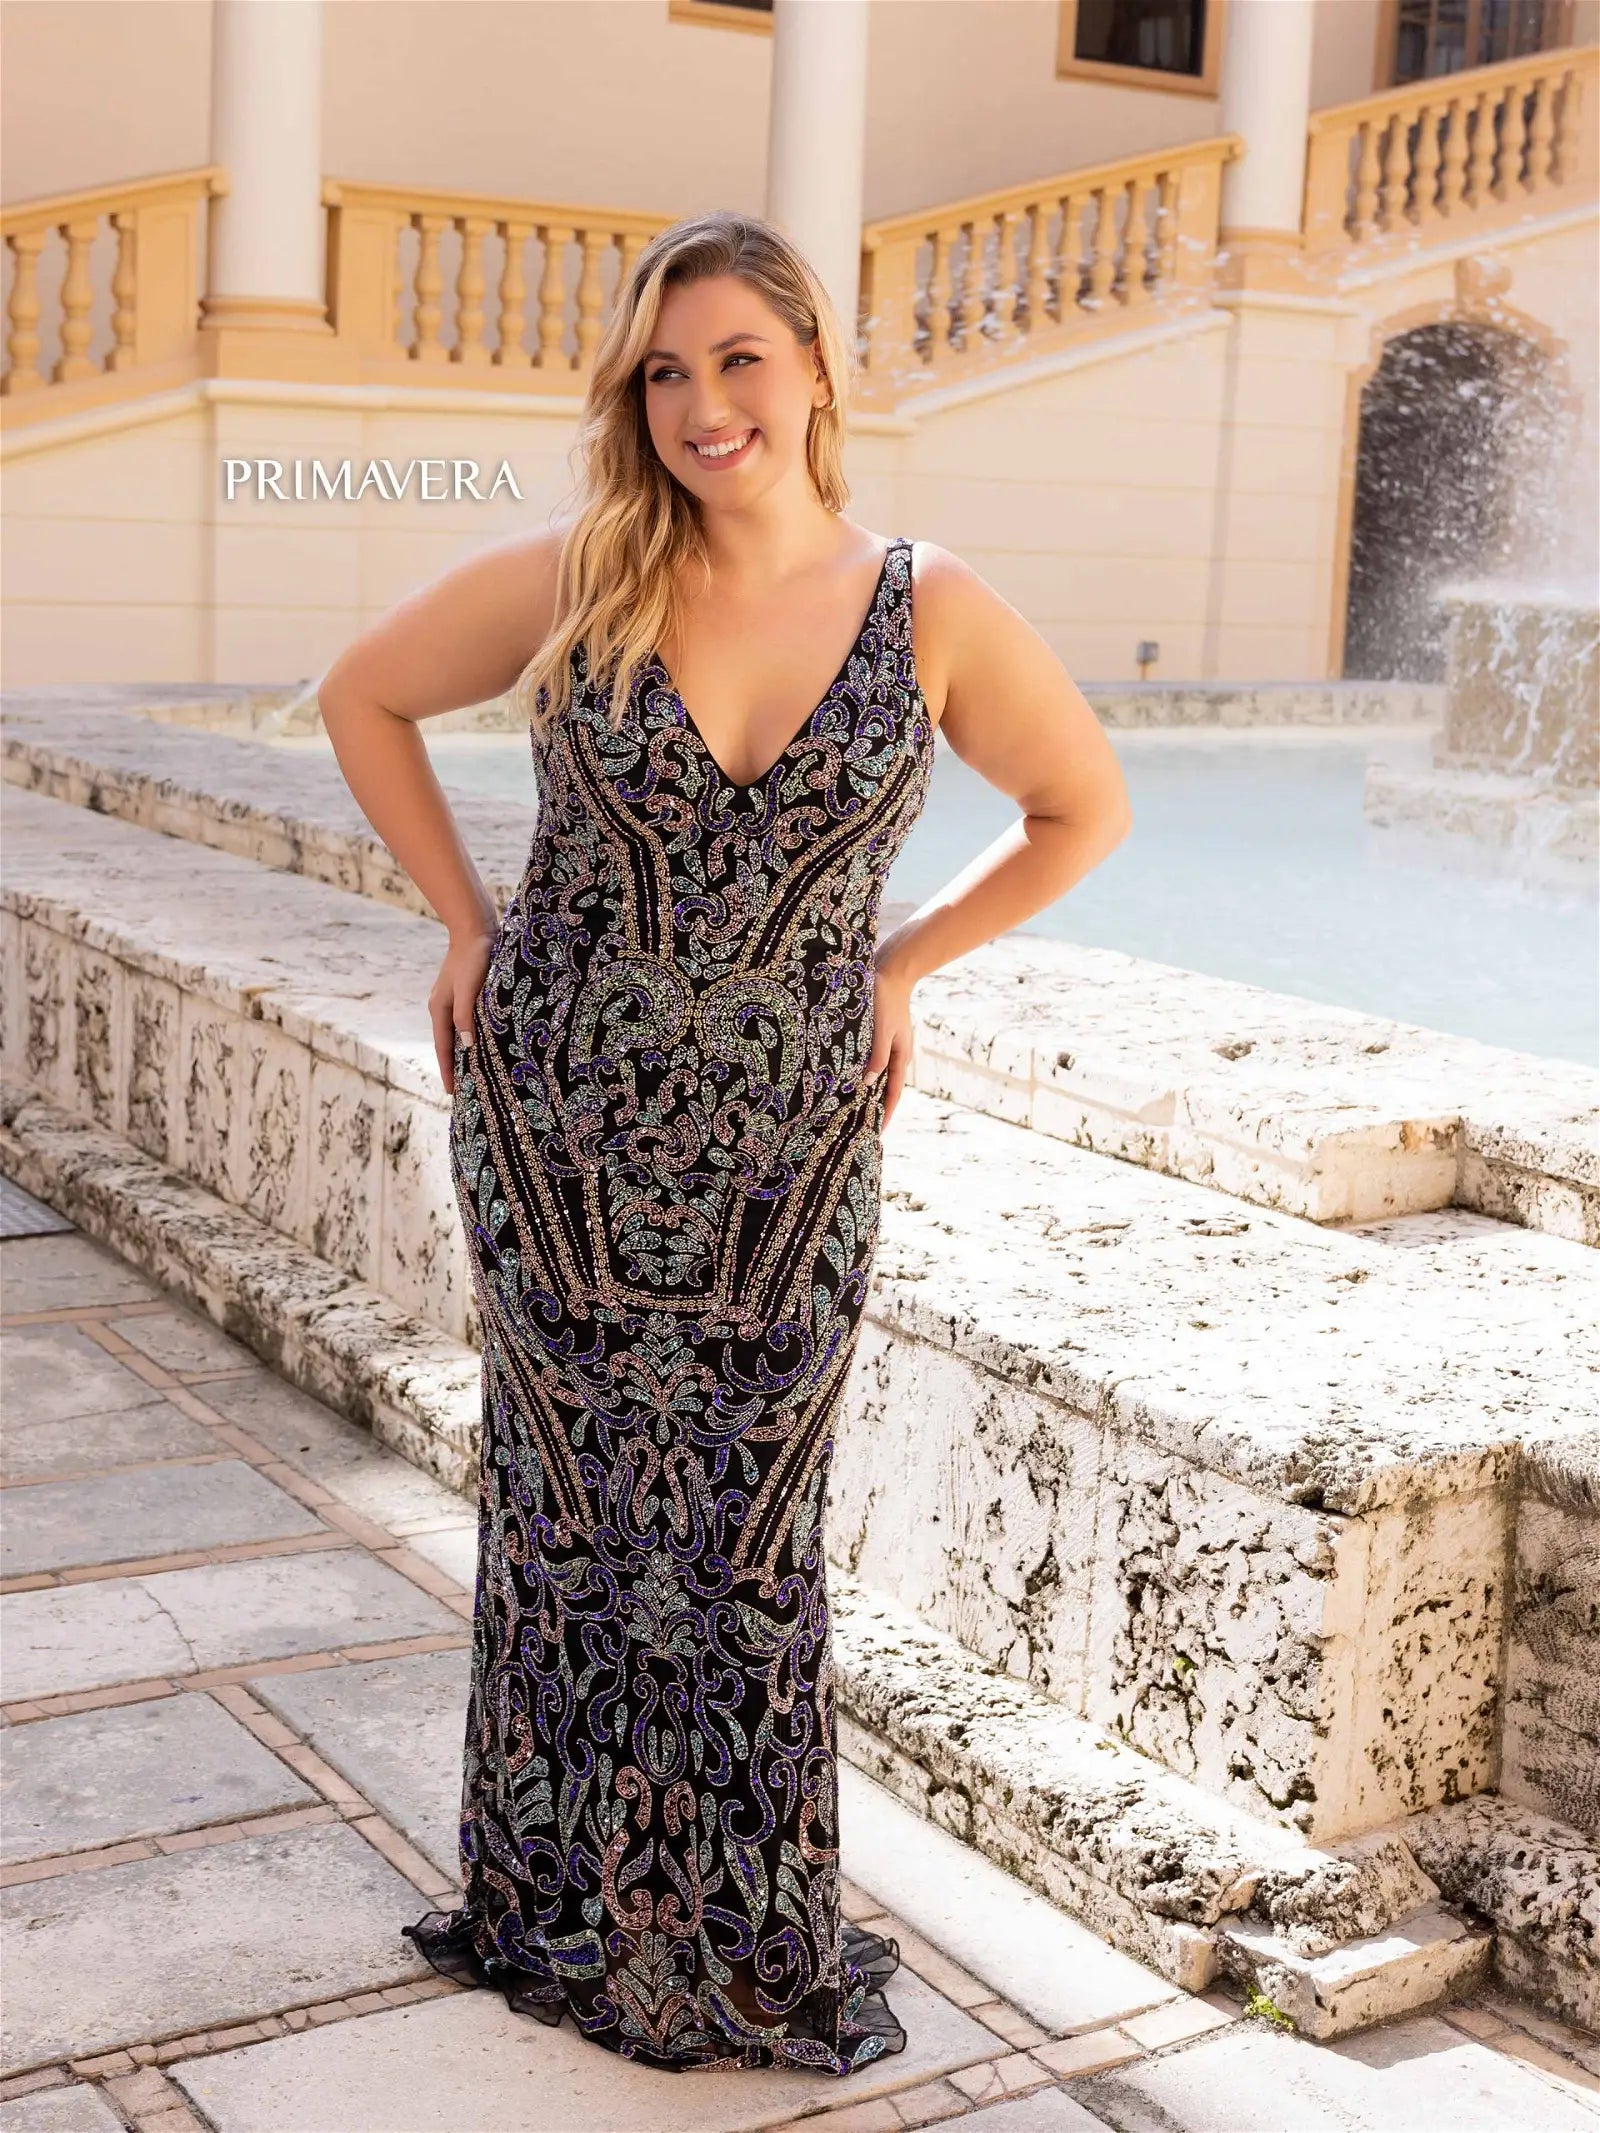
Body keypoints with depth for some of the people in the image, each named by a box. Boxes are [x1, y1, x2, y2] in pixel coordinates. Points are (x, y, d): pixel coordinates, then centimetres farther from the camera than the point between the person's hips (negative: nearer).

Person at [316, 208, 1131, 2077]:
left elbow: (1085, 810, 8)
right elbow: (362, 697, 9)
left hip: (783, 1152, 0)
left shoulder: (931, 613, -5)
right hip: (557, 1129, 0)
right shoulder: (572, 583, -5)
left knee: (749, 1545, 8)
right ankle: (565, 1910, 32)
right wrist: (467, 923, 4)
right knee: (574, 1516, 11)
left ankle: (753, 1945, 29)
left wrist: (903, 963, 4)